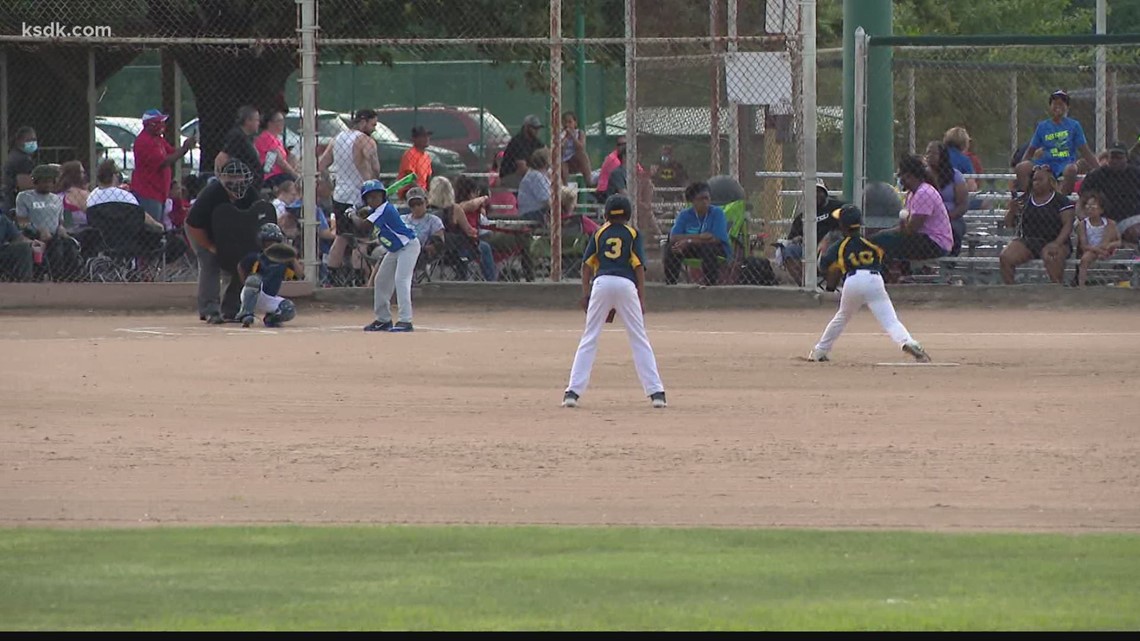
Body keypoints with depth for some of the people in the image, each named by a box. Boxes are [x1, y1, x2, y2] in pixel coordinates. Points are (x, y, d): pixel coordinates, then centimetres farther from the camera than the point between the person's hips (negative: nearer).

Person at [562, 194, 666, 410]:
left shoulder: (599, 233, 15)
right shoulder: (632, 234, 10)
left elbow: (587, 264, 9)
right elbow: (639, 266, 3)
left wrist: (585, 293, 12)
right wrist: (642, 298, 3)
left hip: (601, 283, 1)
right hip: (625, 284, -1)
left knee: (589, 339, 4)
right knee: (639, 340, 5)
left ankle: (573, 391, -4)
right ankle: (655, 392, -1)